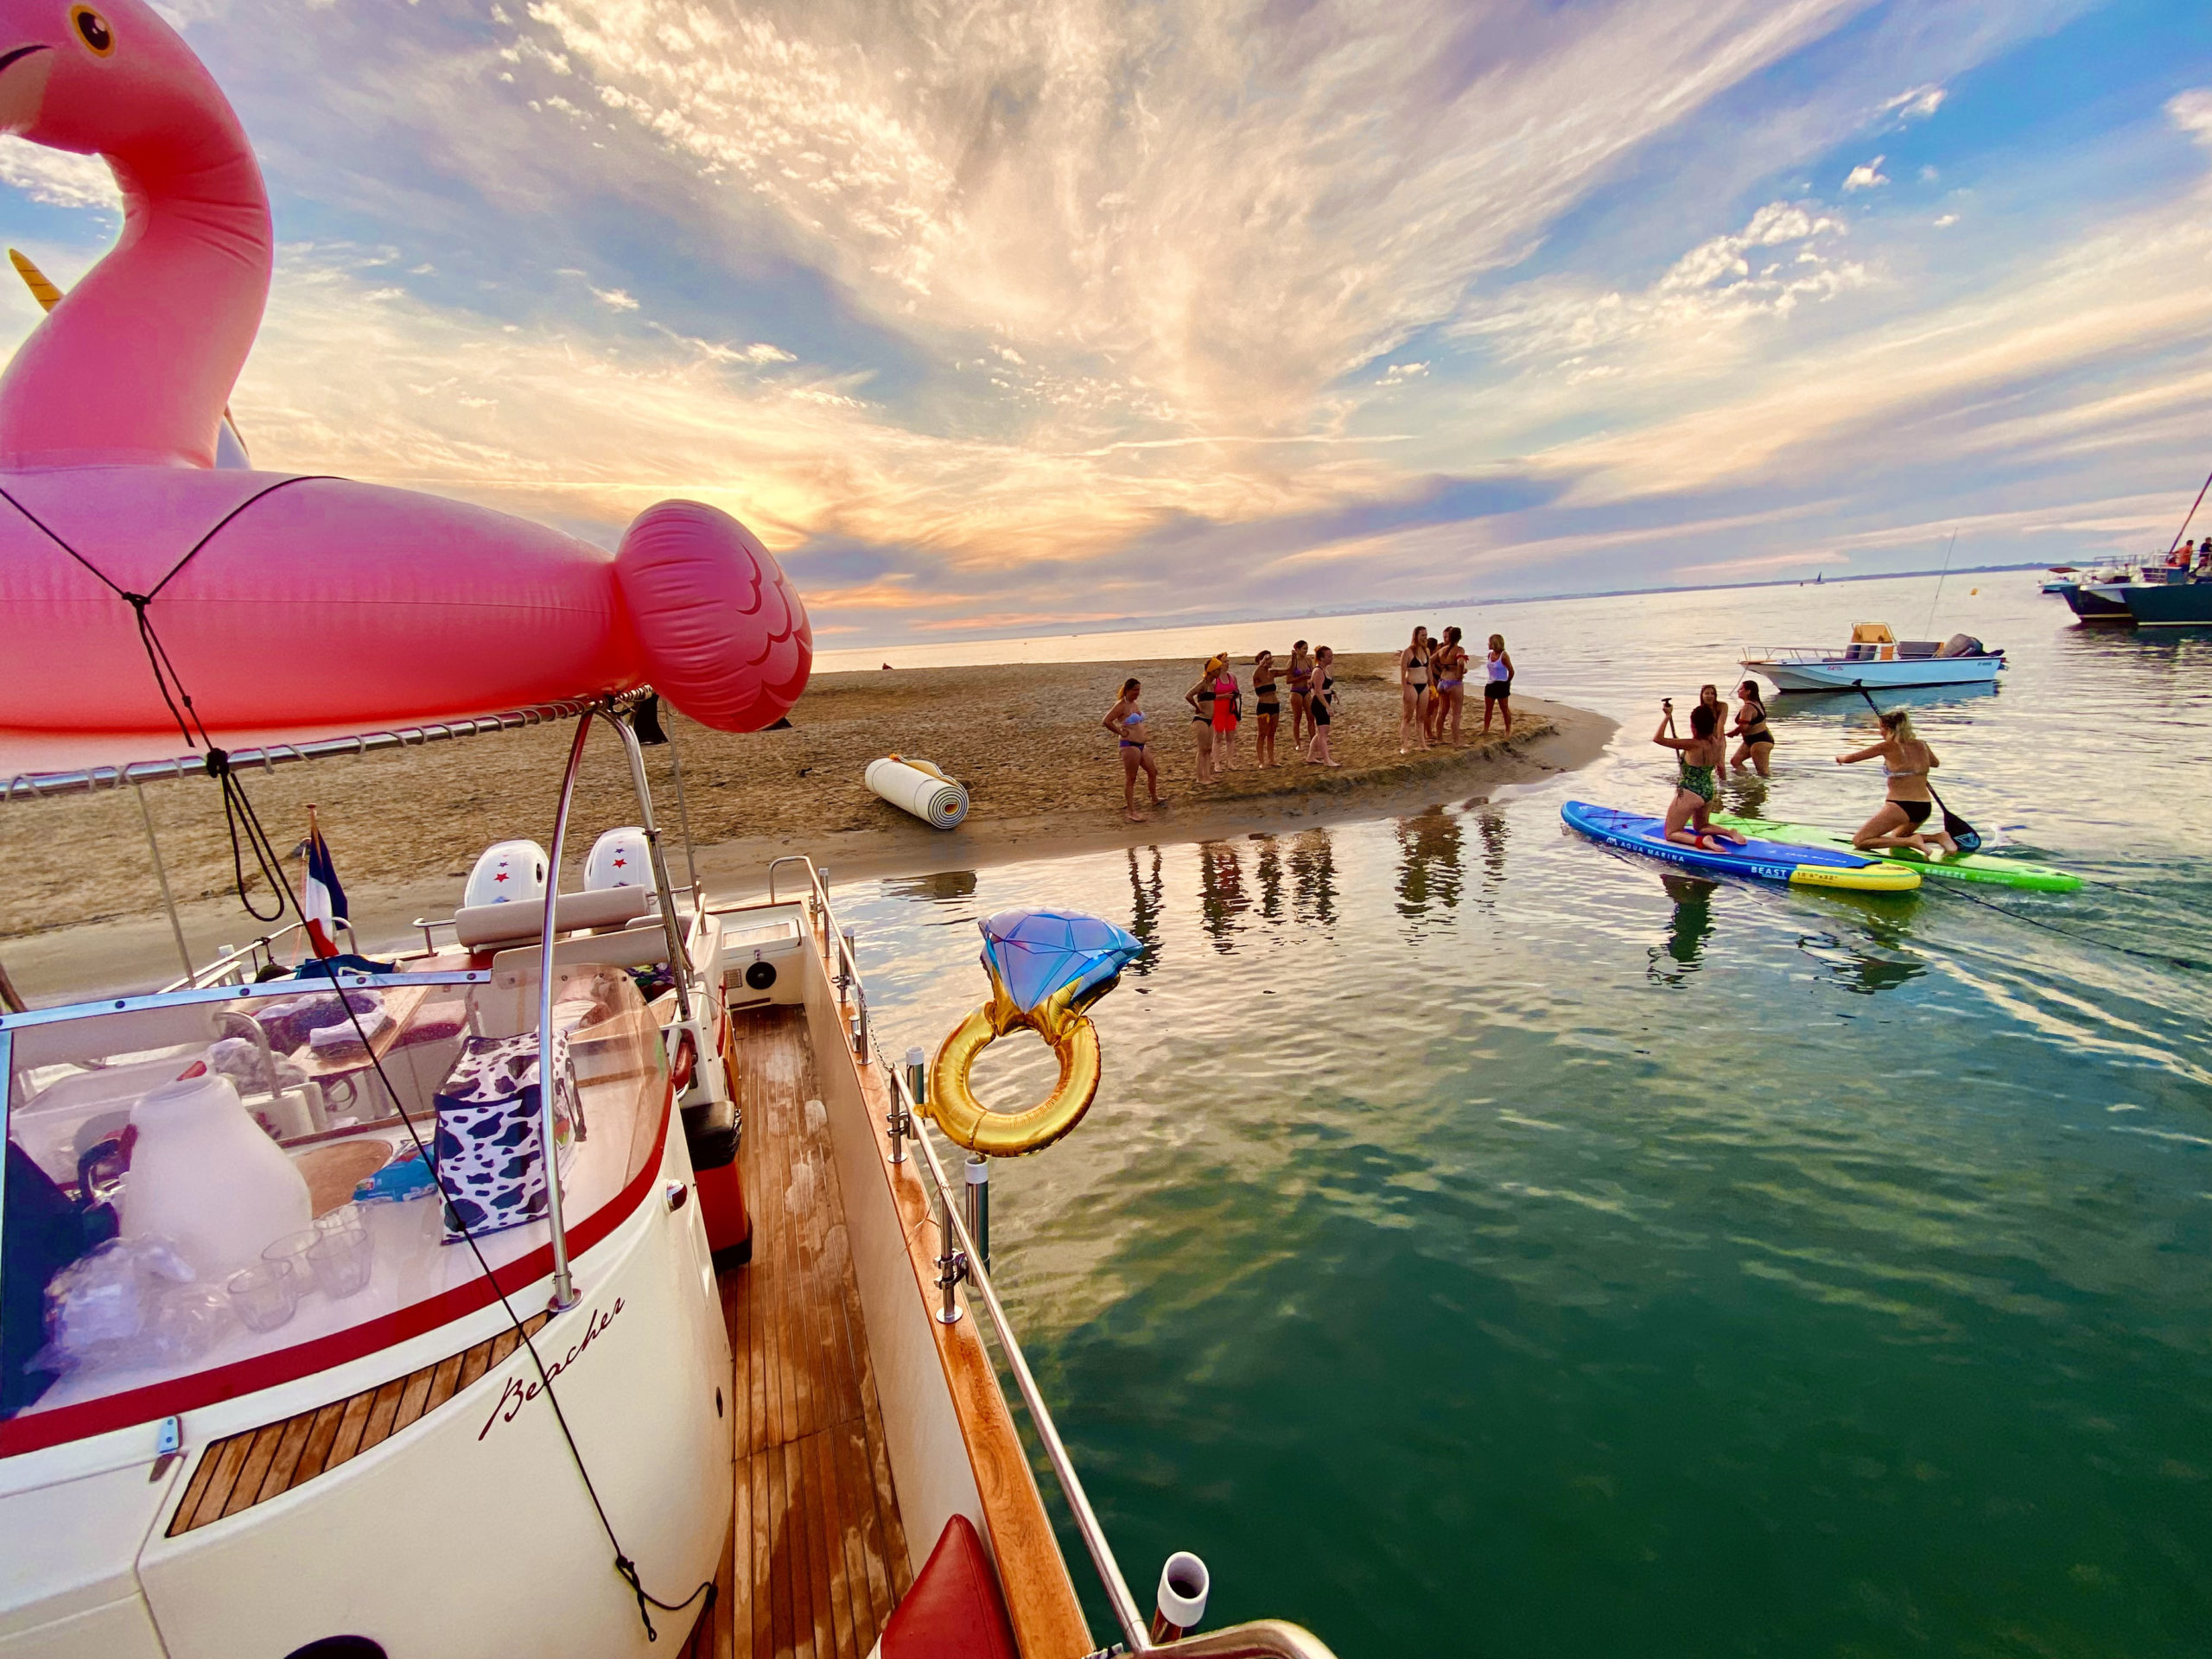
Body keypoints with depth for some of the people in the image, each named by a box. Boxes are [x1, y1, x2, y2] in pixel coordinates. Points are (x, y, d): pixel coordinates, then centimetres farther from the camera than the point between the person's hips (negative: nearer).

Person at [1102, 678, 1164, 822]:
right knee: (1130, 779, -4)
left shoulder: (1134, 704, 12)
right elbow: (1106, 721, -26)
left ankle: (1155, 800, 37)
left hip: (1141, 745, 9)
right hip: (1129, 745, -9)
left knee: (1153, 772, 18)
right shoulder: (1122, 705, -14)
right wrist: (1120, 732, -17)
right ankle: (1131, 811, 2)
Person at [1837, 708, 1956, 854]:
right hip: (1925, 808, 7)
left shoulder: (1888, 747, -9)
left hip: (1900, 807, -7)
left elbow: (1849, 759, -3)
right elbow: (1936, 763, 30)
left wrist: (1840, 757, 18)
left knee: (1859, 841, -2)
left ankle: (1911, 841, -16)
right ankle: (1937, 837, 7)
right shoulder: (1921, 745, 8)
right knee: (1897, 837, 32)